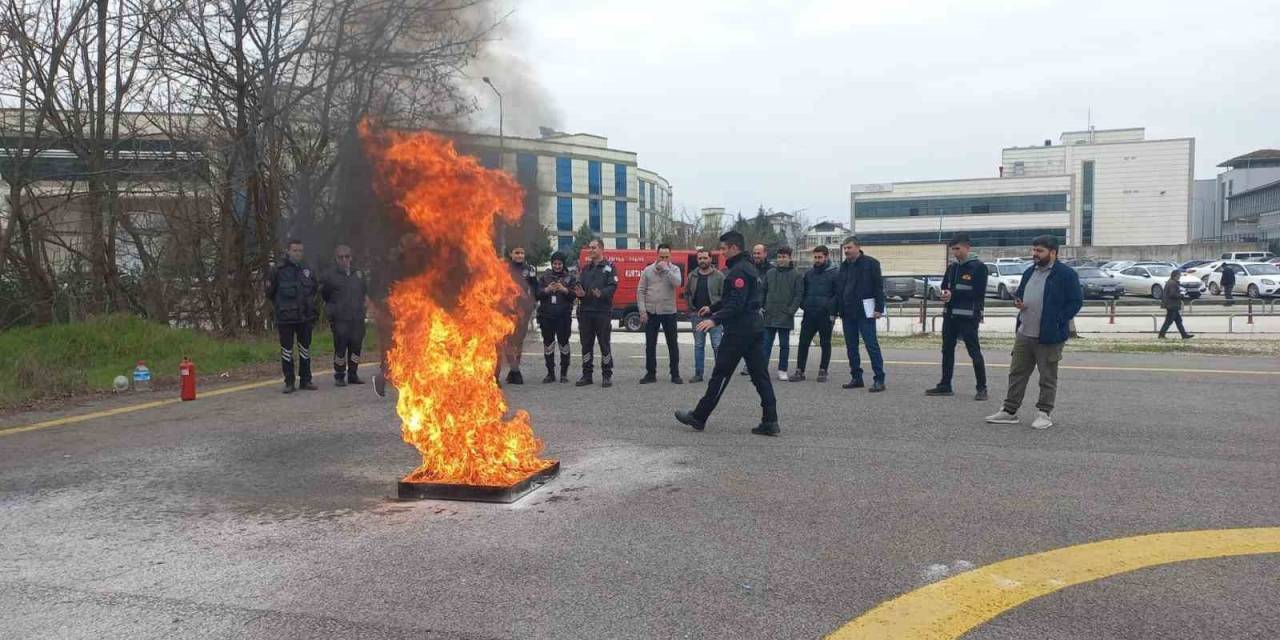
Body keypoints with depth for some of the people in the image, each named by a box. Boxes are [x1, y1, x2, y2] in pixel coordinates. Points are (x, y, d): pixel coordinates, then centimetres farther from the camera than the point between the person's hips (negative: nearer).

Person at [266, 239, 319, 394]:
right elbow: (269, 293, 4)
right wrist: (280, 306, 7)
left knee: (305, 349, 9)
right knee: (286, 350, 2)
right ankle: (289, 383, 8)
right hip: (285, 318, -4)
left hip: (305, 317, 4)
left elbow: (313, 291, 22)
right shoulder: (278, 270, -5)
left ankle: (305, 381, 18)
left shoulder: (307, 270, 8)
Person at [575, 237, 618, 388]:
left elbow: (612, 286, -10)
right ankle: (587, 375, 15)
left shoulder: (609, 267, 1)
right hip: (585, 311, 5)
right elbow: (579, 284, 13)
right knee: (586, 344, 8)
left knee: (604, 343, 0)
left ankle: (607, 375, 7)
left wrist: (602, 293, -28)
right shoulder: (585, 268, 18)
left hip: (603, 312, -5)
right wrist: (579, 292, -10)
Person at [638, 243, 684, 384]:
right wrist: (642, 310, -5)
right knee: (650, 345, 6)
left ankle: (675, 374, 13)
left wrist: (666, 268, -20)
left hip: (668, 312, -1)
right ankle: (651, 374, 15)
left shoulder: (674, 269, 0)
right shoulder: (648, 270, 3)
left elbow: (677, 283, -21)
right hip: (651, 312, 1)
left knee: (673, 344, 4)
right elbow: (640, 291, 2)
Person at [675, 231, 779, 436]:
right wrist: (713, 309, 34)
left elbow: (736, 304, -24)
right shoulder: (750, 268, 17)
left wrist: (715, 320, -30)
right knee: (760, 375, 6)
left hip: (738, 331, -10)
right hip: (754, 328, 10)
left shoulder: (738, 271, -15)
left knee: (719, 375, -1)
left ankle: (698, 417, 8)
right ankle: (770, 422, 5)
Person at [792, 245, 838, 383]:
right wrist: (803, 304, 6)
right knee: (803, 343, 0)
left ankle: (823, 371, 13)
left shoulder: (835, 273, -1)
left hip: (825, 315, -4)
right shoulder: (808, 273, 15)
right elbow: (802, 292, 23)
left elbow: (838, 294, -5)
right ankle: (799, 371, 4)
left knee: (825, 344, 5)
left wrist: (831, 309, -15)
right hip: (809, 315, 4)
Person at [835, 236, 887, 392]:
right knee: (851, 347, 9)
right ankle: (856, 378, 18)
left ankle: (879, 379, -4)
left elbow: (879, 287, -7)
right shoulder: (844, 266, 15)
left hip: (864, 312, -7)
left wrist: (879, 308, -14)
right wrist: (837, 309, 14)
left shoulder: (870, 263, -4)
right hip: (847, 313, 7)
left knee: (872, 345, -7)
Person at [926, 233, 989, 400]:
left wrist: (953, 294, -15)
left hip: (968, 316, -7)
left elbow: (978, 293, -12)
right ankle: (945, 386, 19)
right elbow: (944, 286, 18)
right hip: (950, 314, 7)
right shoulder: (952, 267, 14)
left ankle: (982, 388, 3)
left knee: (974, 352, -4)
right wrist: (945, 294, -6)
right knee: (947, 350, 11)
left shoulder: (978, 267, -7)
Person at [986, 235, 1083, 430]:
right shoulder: (1029, 272, 15)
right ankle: (1009, 411, 16)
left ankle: (1044, 414, 12)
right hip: (1024, 334, 7)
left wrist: (1057, 321, -15)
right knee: (1017, 373, 9)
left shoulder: (1066, 274, -8)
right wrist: (1018, 303, 2)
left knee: (1048, 378, 4)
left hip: (1048, 337, -7)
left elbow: (1076, 301, -9)